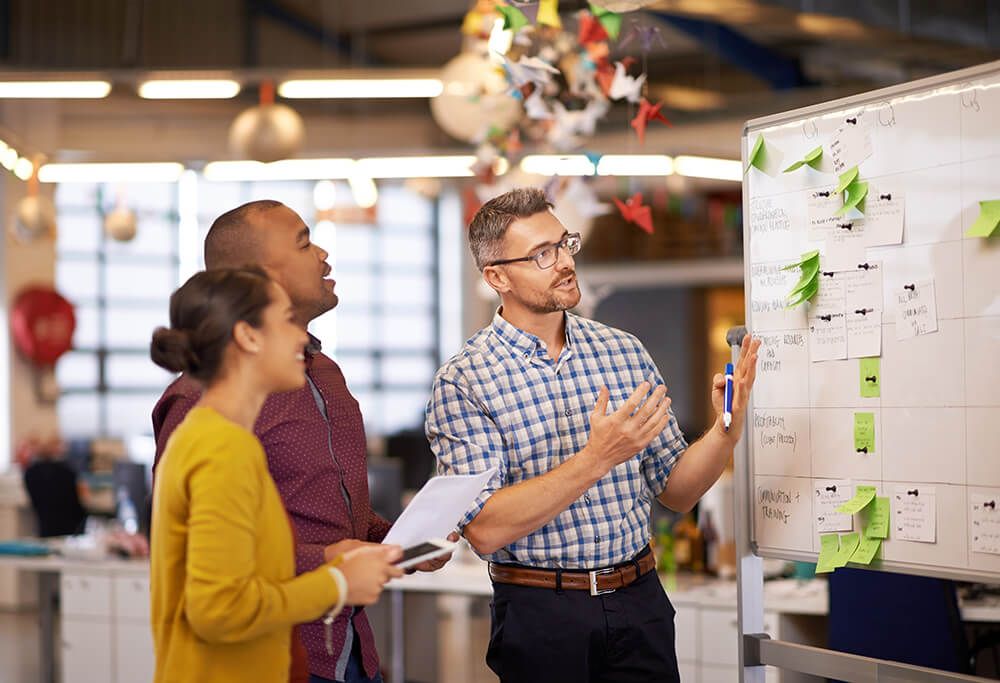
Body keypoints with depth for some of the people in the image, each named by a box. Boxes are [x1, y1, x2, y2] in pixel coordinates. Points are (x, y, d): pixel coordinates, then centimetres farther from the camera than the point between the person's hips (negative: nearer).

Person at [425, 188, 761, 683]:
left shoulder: (624, 351, 6)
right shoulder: (462, 382, -9)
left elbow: (676, 492, 9)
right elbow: (484, 530, -18)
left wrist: (726, 429, -9)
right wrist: (596, 459, -24)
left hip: (639, 604, 4)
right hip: (540, 613, -4)